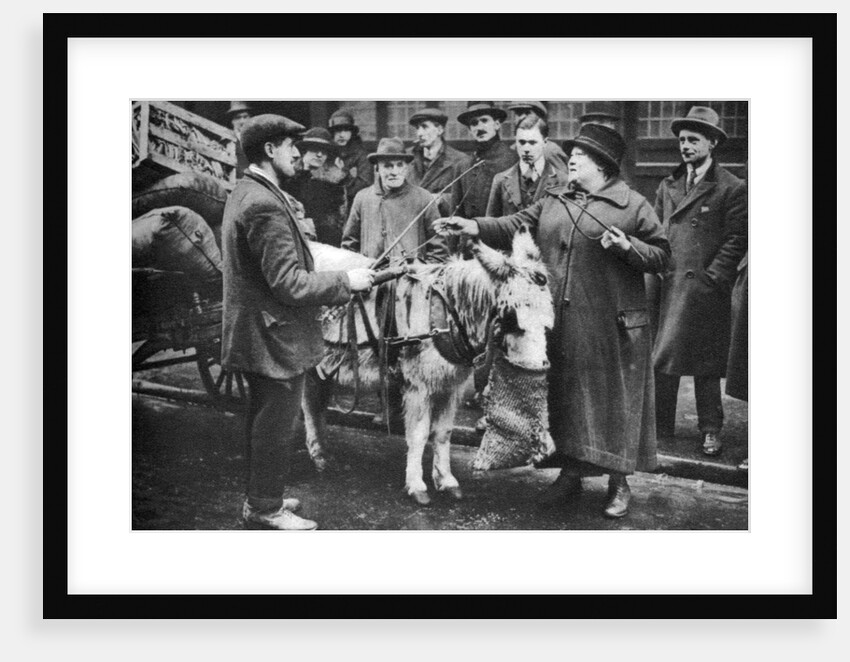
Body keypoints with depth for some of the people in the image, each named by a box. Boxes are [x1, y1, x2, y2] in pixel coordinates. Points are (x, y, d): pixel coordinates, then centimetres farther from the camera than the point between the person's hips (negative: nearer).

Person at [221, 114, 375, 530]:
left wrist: (333, 287, 16)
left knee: (263, 419, 20)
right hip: (275, 336, -11)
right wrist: (344, 281, -14)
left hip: (255, 333, 11)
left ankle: (259, 498, 34)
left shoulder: (244, 194, 10)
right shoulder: (265, 204, -23)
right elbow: (287, 281, -25)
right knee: (277, 425, 2)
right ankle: (266, 509, 16)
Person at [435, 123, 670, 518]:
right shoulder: (553, 201, 13)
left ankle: (618, 482, 17)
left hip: (611, 325, -5)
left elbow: (661, 254, -3)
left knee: (614, 398, 3)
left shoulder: (633, 205, -1)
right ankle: (570, 473, 28)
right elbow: (517, 225, 4)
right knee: (564, 395, 12)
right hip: (560, 322, 5)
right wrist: (474, 227, -10)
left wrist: (626, 246, -19)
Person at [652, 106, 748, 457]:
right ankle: (661, 428, 15)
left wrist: (713, 277, -11)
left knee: (706, 363, 4)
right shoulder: (668, 185, 14)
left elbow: (736, 240, -4)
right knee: (663, 361, 5)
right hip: (667, 285, 4)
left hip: (705, 289, -4)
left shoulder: (731, 188, -1)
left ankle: (710, 431, 16)